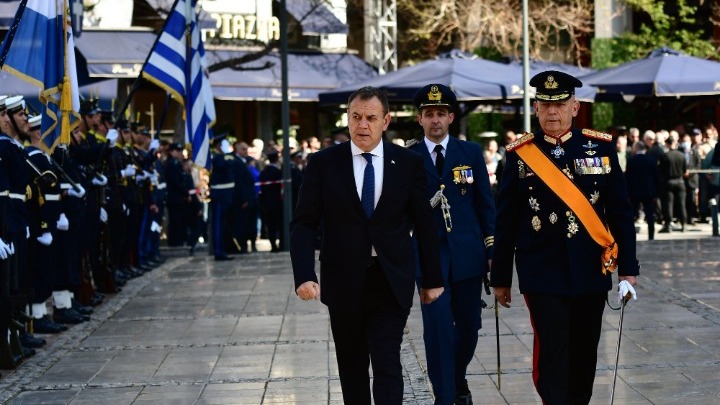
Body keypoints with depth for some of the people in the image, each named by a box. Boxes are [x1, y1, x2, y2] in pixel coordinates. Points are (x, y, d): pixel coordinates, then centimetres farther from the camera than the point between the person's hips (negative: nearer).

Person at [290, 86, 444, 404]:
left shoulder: (408, 163, 0)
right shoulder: (323, 163, -2)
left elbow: (424, 224, 5)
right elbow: (304, 224, -4)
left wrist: (432, 279, 6)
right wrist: (304, 276, -17)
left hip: (391, 282, -1)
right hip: (343, 281, 1)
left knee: (387, 365, -9)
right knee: (352, 366, 13)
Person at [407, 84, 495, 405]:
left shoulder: (471, 153, 6)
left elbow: (485, 204, 7)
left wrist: (493, 249, 2)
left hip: (467, 254, 2)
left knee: (468, 326, 11)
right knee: (438, 329, -8)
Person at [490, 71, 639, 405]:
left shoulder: (601, 147, 3)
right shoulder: (520, 154, 0)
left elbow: (620, 213, 5)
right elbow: (505, 222, 3)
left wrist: (628, 267, 1)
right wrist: (500, 277, 4)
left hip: (591, 272, 2)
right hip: (543, 274, -2)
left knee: (584, 355, 11)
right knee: (551, 352, -10)